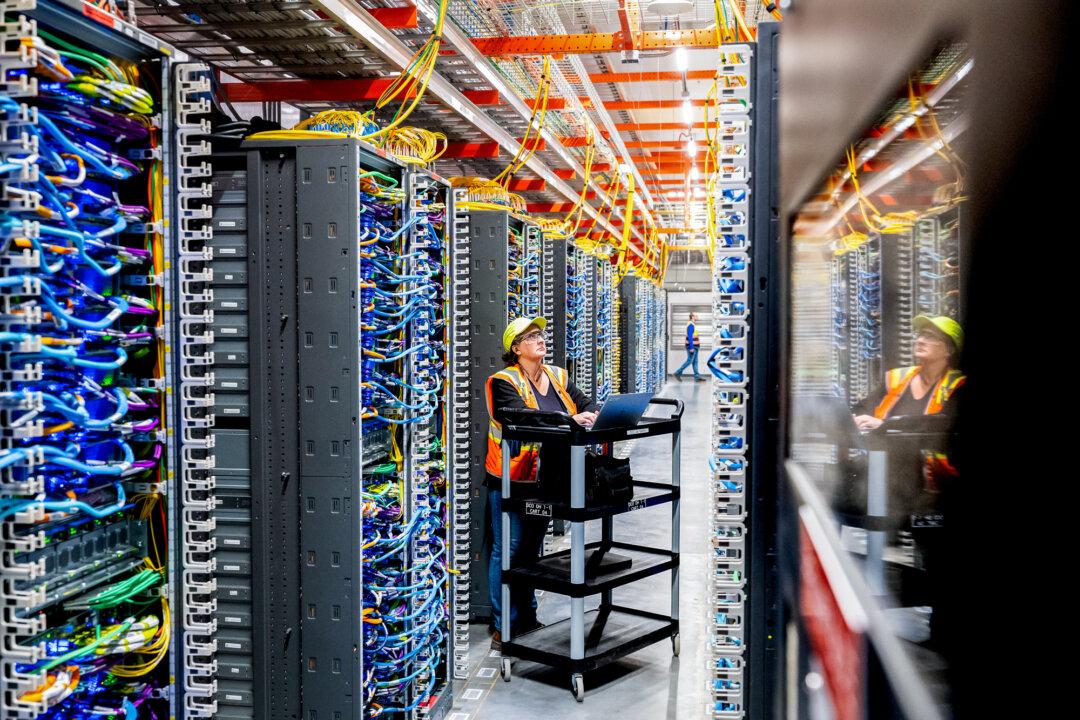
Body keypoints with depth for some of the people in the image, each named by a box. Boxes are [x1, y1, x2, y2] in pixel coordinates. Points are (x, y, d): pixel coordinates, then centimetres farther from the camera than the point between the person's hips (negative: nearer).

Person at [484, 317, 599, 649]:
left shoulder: (557, 377, 11)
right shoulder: (505, 382, -11)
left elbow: (585, 403, 4)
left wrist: (601, 413, -19)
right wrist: (568, 420, -33)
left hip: (544, 480, 7)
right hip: (510, 480, -7)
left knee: (532, 548, 17)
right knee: (509, 549, -1)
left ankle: (528, 619, 30)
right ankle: (503, 627, 9)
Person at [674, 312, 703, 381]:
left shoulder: (693, 325, 16)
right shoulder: (691, 325, -16)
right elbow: (689, 337, -21)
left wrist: (698, 345, 20)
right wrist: (691, 348, -24)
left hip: (694, 346, 10)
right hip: (692, 346, -10)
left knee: (695, 361, 8)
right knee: (689, 361, -7)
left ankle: (697, 376, 9)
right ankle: (678, 373, -2)